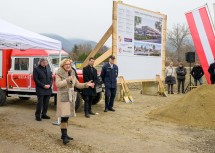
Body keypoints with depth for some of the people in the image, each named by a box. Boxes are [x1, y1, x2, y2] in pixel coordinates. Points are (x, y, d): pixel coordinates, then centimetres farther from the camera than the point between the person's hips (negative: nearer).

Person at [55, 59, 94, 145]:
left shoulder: (72, 74, 12)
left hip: (71, 97, 7)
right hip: (63, 98, -7)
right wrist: (67, 80, -28)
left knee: (67, 116, 11)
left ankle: (64, 134, 22)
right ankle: (64, 137, -13)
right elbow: (58, 84, -20)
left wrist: (86, 84, -2)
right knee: (64, 117, -13)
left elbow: (78, 84, 13)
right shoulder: (59, 74, -6)